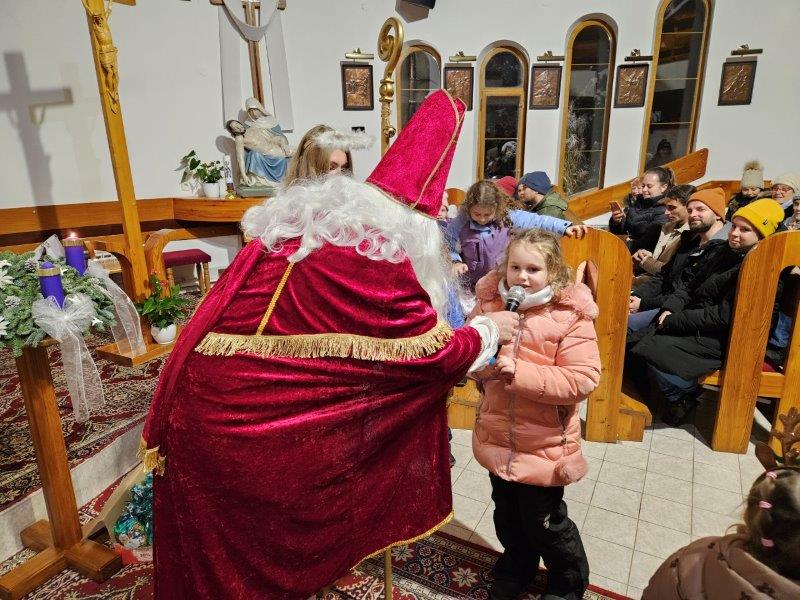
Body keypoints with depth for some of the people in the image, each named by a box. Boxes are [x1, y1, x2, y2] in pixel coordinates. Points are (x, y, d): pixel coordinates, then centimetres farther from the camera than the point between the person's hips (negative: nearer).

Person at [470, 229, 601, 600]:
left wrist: (518, 371, -29)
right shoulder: (490, 301, -6)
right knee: (507, 515, 25)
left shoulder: (572, 314, -18)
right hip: (497, 436, 5)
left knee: (544, 523, 15)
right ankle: (516, 568, 53)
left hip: (544, 442, -4)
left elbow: (582, 381, -23)